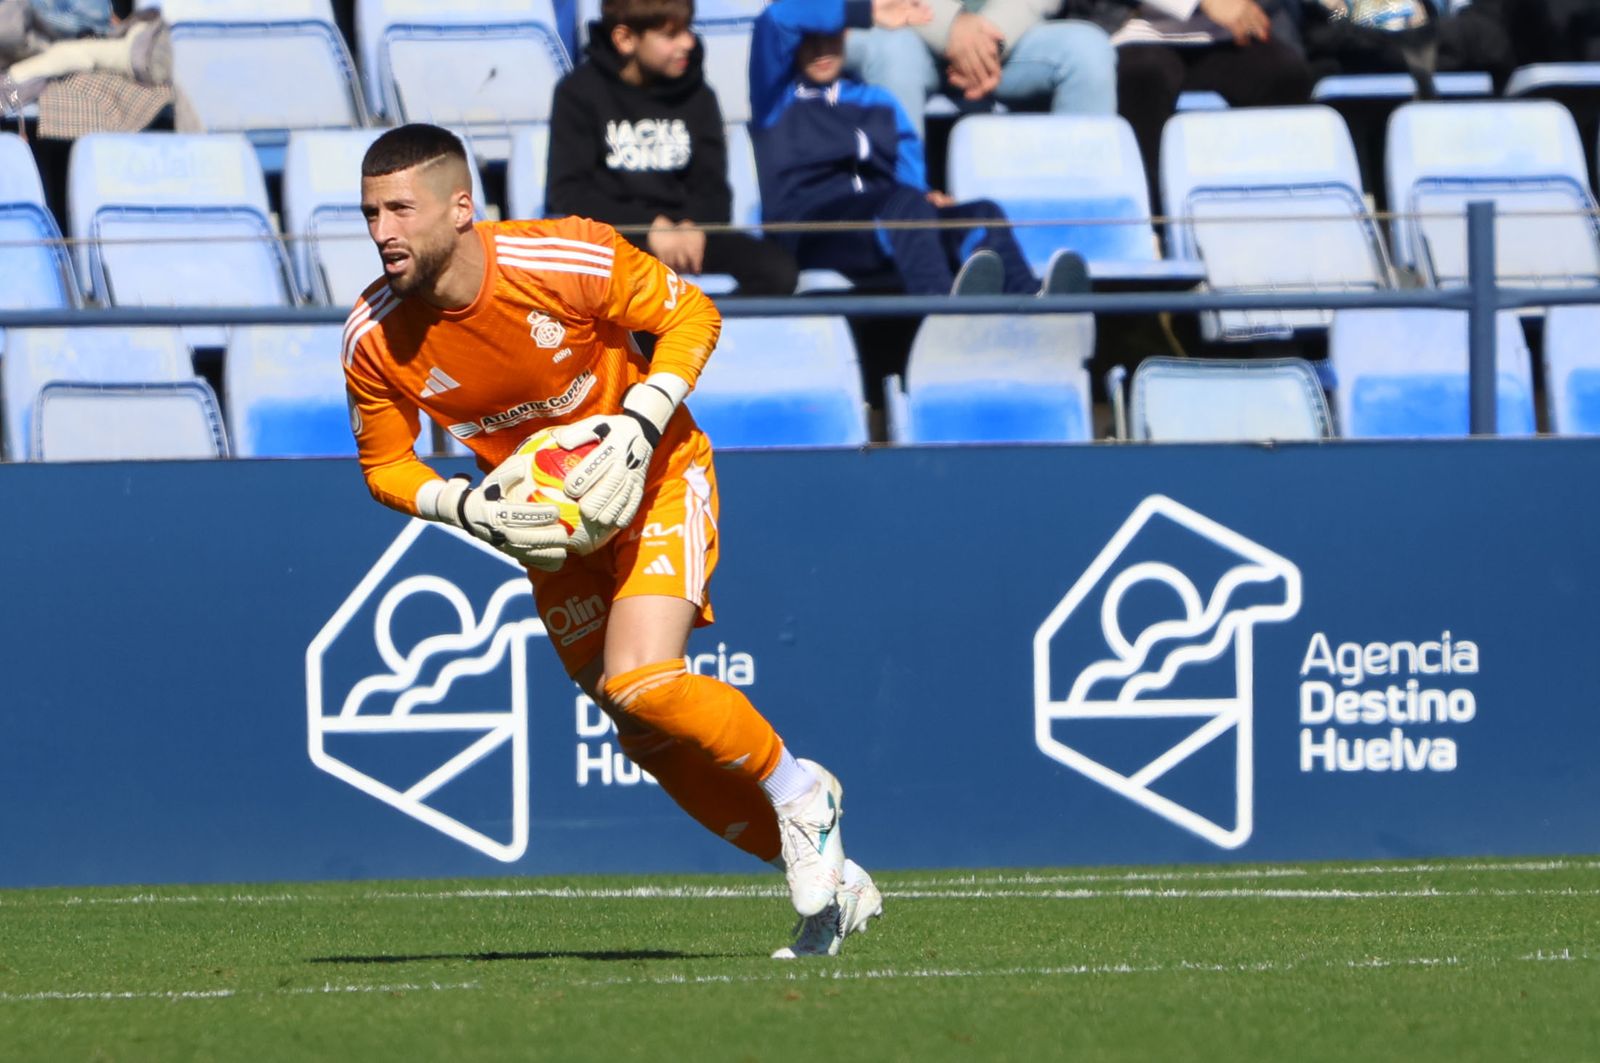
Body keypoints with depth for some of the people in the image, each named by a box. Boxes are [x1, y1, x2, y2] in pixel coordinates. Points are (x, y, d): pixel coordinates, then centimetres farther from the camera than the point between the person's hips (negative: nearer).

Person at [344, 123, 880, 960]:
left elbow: (693, 317, -13)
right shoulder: (374, 339, -17)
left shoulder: (570, 259, -27)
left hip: (655, 481, -5)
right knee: (652, 743, 6)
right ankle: (831, 883, 23)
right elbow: (386, 466, -3)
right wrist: (468, 508, -22)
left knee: (641, 683, -26)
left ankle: (797, 791, 2)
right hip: (547, 522, 5)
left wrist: (638, 429, -27)